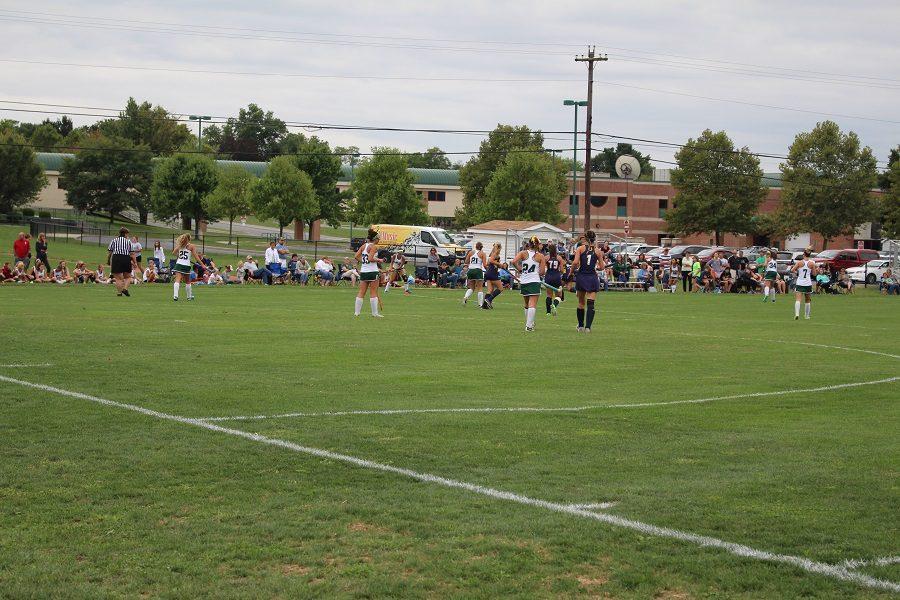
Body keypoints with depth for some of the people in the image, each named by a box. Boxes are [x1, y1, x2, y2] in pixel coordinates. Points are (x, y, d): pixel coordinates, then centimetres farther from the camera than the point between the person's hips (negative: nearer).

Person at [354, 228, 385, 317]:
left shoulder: (363, 246, 9)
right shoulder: (374, 247, -11)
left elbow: (356, 256, 3)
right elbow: (370, 259, -20)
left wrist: (362, 261, 13)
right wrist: (379, 260, -6)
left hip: (363, 271, 7)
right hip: (372, 271, -7)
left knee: (361, 292, 9)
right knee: (373, 293, 1)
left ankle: (356, 312, 8)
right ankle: (375, 312, 3)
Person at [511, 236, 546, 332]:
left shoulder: (523, 253, 2)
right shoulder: (541, 256, -1)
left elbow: (514, 261, -14)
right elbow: (542, 272, -4)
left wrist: (520, 270, 1)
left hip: (523, 281, 3)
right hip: (534, 281, -3)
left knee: (527, 305, 18)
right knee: (532, 305, -5)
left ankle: (529, 323, 30)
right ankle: (529, 326, -14)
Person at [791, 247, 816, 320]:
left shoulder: (799, 262, -5)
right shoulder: (812, 264, -3)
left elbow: (792, 270, -8)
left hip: (799, 283, -2)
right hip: (808, 284, 2)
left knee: (798, 300, -9)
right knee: (808, 300, 19)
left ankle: (797, 313, -29)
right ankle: (807, 315, 25)